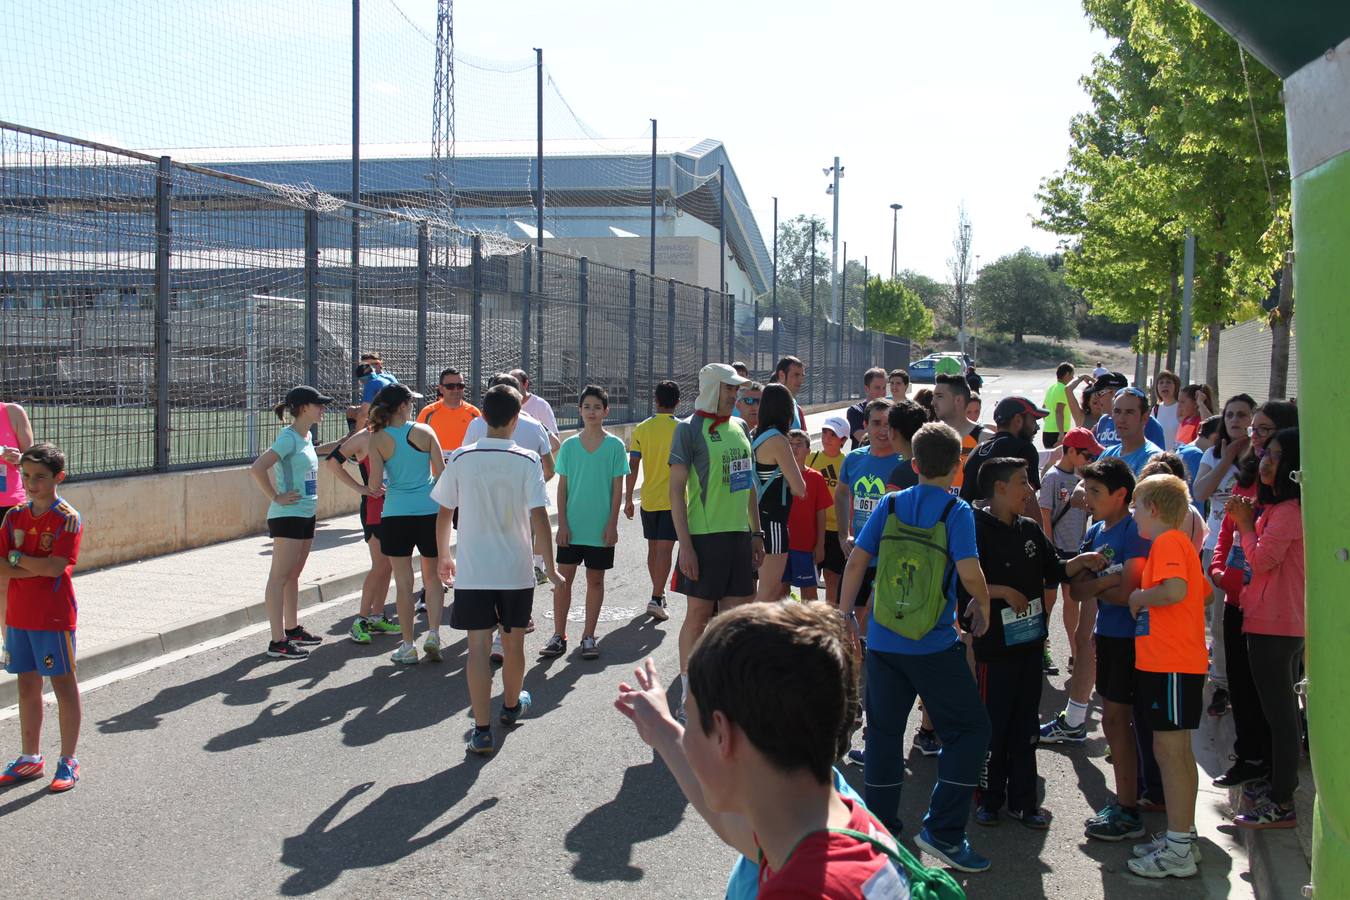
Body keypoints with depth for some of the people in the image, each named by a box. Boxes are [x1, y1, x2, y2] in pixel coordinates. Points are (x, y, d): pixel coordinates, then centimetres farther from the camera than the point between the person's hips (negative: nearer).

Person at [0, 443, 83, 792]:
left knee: (64, 685, 4)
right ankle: (30, 758, 26)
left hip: (54, 618, -5)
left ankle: (68, 762, 13)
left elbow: (56, 567, -20)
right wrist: (39, 567, -16)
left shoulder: (66, 519, -10)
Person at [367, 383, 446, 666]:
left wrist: (371, 488, 16)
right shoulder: (424, 431, -1)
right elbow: (442, 473, -1)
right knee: (432, 576, 16)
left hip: (396, 514, -1)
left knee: (403, 581, 6)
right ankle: (433, 634, 3)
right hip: (429, 510, 1)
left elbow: (375, 483, -7)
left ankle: (408, 646, 10)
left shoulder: (378, 439, -3)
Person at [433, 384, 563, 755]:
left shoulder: (460, 458, -4)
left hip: (472, 571, 0)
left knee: (478, 647, 0)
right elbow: (539, 518, -13)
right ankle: (512, 705, 40)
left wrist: (443, 557, 17)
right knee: (513, 644, 18)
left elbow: (444, 514, 3)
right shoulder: (527, 460, -9)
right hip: (516, 571, 0)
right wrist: (550, 568, -6)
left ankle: (482, 730, -4)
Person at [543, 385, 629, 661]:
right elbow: (562, 487, 4)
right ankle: (559, 636, 12)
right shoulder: (569, 446, 2)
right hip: (571, 526, 1)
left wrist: (612, 524, -6)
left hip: (600, 527, -1)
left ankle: (588, 636, 18)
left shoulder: (615, 445, -2)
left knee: (595, 580, 8)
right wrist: (562, 523, -3)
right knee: (563, 578, 2)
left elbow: (617, 488, -1)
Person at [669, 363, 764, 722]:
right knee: (699, 615, 0)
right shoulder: (689, 429, -7)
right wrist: (685, 544, -15)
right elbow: (676, 489, -10)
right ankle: (688, 698, 10)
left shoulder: (738, 428, 14)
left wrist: (755, 533, 17)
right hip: (704, 536, -6)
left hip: (739, 534, 6)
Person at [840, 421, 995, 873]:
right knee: (970, 730, 9)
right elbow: (969, 571, -16)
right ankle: (943, 830, 3)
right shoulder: (957, 511, -7)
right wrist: (983, 605, 3)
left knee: (884, 732, 16)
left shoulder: (890, 505, 3)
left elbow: (856, 561, 0)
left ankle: (879, 830, 22)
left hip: (882, 641, 4)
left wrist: (845, 613, 10)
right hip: (935, 645, -4)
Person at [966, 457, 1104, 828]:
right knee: (992, 726, 3)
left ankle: (1023, 800, 22)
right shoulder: (978, 530, -13)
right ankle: (988, 799, 18)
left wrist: (1081, 562, 1)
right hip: (994, 646, -7)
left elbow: (1053, 571, 17)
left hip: (1030, 642, 7)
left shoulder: (1030, 530, 9)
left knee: (1026, 726, 13)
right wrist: (1004, 592, -18)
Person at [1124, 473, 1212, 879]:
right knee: (1177, 750, 16)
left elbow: (1175, 589, -30)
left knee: (1169, 750, -5)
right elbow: (1200, 591, 27)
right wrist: (1143, 598, 19)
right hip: (1174, 660, 10)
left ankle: (1177, 851, 1)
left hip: (1171, 664, -10)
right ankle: (1182, 836, 26)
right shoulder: (1177, 542, 17)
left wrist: (1140, 596, -13)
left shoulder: (1167, 541, -14)